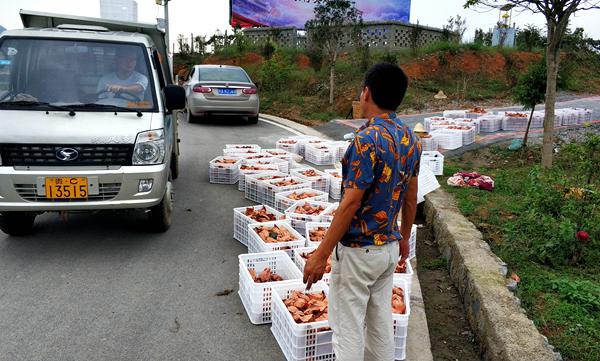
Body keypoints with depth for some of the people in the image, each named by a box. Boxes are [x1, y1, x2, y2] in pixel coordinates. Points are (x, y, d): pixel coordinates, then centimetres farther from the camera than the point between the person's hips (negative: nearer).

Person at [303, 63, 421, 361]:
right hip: (389, 248, 8)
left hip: (357, 251, -8)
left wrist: (321, 254, -17)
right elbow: (411, 198, 10)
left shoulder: (368, 139, -22)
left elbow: (351, 204, -23)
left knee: (348, 329, 7)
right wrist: (404, 238, 23)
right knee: (381, 323, 20)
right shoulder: (410, 138, 3)